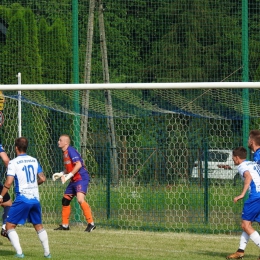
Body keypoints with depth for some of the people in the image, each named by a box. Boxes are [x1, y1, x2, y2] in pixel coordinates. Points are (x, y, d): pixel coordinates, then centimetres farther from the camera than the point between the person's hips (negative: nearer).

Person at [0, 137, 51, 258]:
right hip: (35, 198, 5)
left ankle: (19, 252, -11)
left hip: (22, 199, -5)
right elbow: (42, 178, 12)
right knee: (38, 226, 21)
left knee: (10, 226, 3)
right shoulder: (34, 160, 9)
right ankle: (47, 252, 19)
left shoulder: (13, 162, -7)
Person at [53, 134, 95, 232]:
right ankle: (65, 225, 24)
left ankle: (91, 224, -25)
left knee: (80, 199, -26)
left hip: (81, 177, -11)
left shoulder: (70, 151, -12)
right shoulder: (65, 153, 17)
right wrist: (61, 174, 13)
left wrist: (69, 175, -21)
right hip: (74, 180, 11)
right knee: (65, 200, 13)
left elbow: (78, 164, -22)